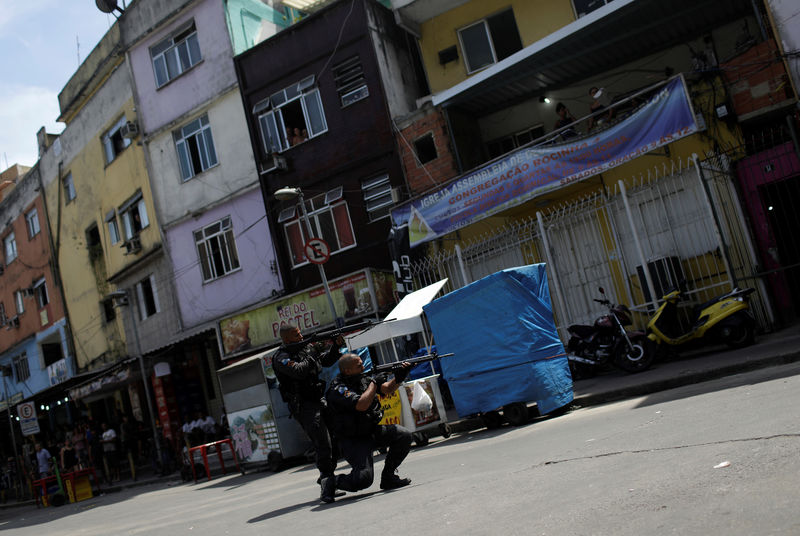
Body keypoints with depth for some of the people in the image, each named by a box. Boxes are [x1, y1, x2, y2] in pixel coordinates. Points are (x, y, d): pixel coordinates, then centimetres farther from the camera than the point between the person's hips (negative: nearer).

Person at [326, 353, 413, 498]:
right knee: (364, 478, -22)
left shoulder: (362, 379, 3)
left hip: (372, 431, 8)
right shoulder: (338, 389, -21)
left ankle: (388, 477, 8)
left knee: (404, 435, -8)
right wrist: (374, 382, -22)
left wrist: (399, 377, -16)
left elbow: (387, 389, 4)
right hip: (354, 440, -8)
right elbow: (362, 405, -34)